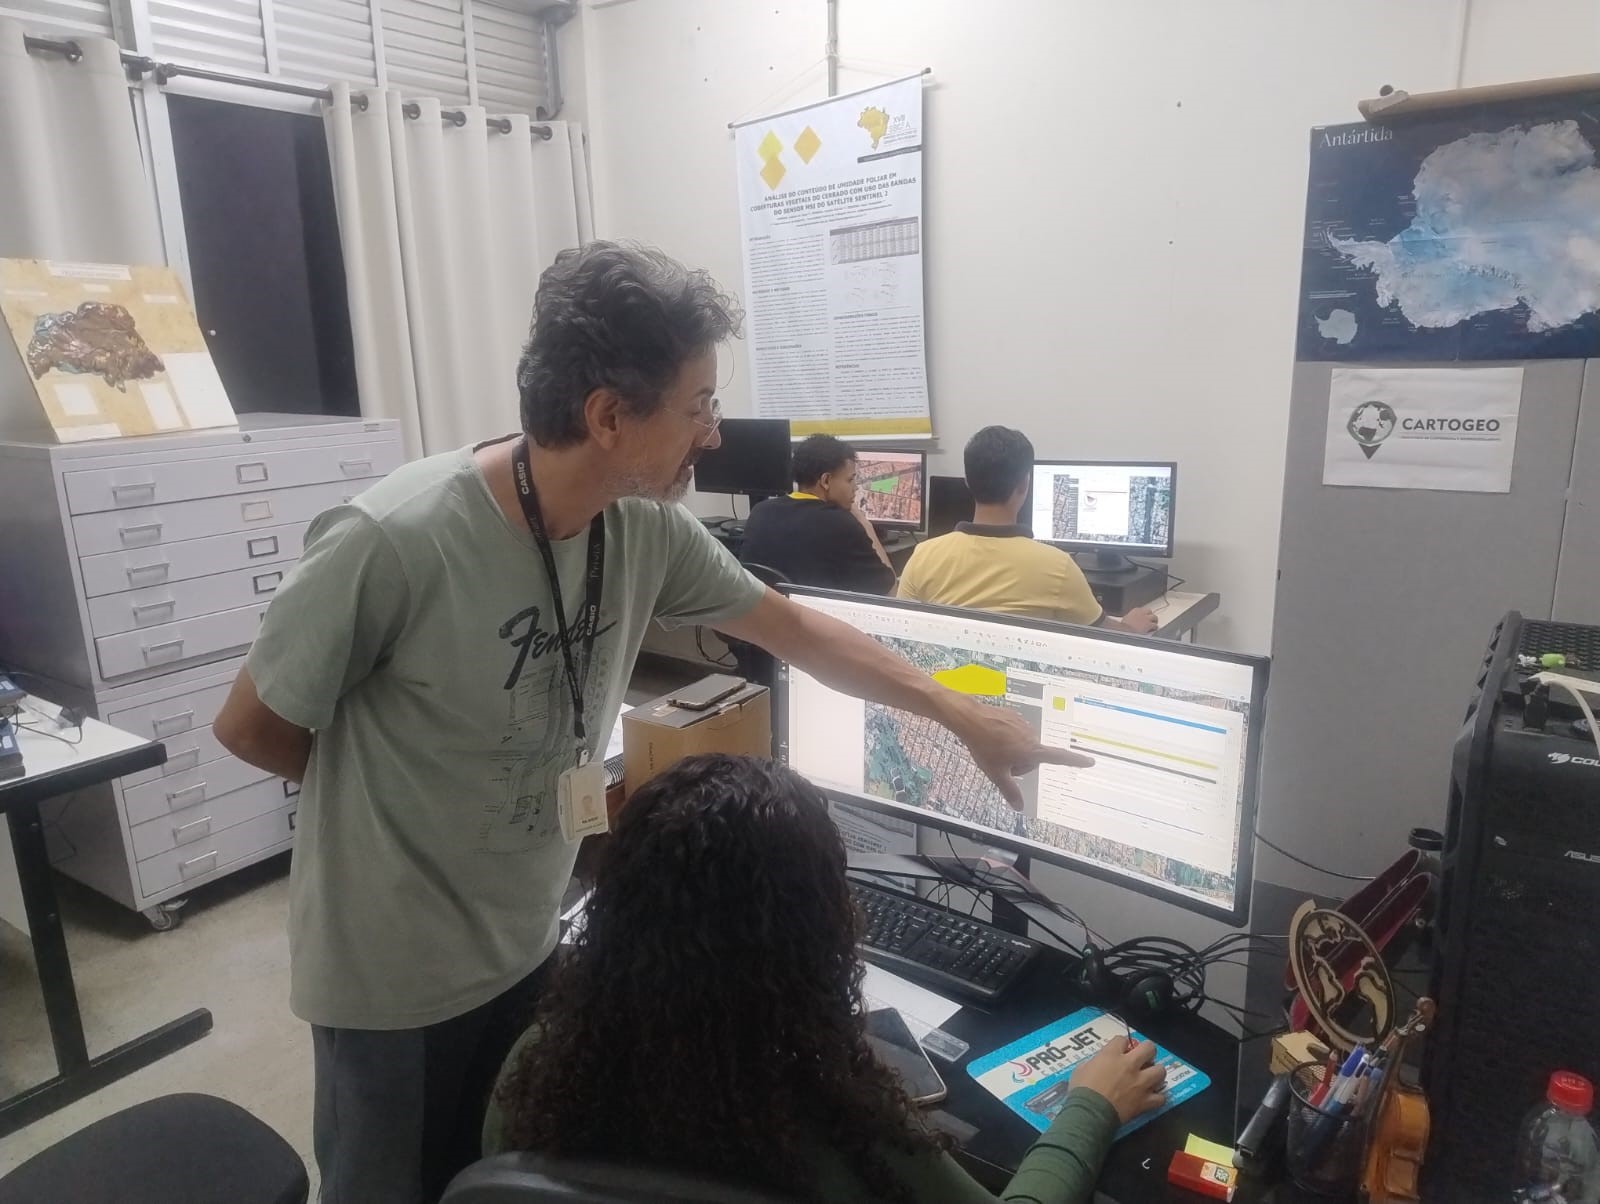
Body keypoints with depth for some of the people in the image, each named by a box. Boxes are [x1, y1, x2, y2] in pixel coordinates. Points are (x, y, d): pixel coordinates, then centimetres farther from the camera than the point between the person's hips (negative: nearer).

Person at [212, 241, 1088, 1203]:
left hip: (528, 945, 5)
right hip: (395, 974, -5)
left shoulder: (648, 530, -12)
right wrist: (409, 782, -4)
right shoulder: (392, 542, -30)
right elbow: (250, 727, -15)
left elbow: (796, 630, 0)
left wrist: (962, 715, 4)